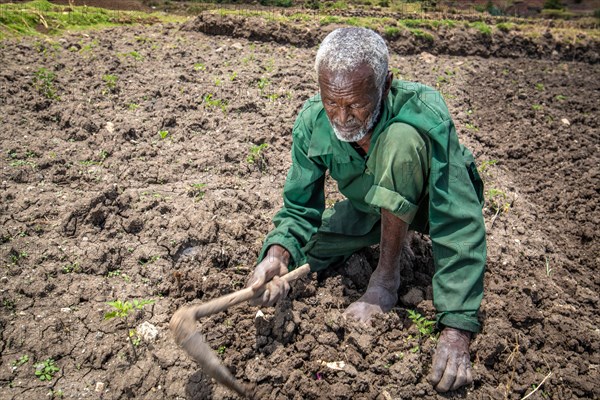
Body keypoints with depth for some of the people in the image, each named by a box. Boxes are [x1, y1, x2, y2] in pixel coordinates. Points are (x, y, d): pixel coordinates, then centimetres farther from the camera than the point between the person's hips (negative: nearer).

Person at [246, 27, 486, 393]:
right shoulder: (312, 122, -22)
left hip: (428, 203, -5)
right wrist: (279, 253, -38)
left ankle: (387, 276, -17)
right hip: (373, 205, 5)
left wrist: (457, 328, -43)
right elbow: (300, 210, -15)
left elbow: (460, 226, -38)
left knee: (401, 137, -36)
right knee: (294, 255, -10)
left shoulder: (423, 113, -35)